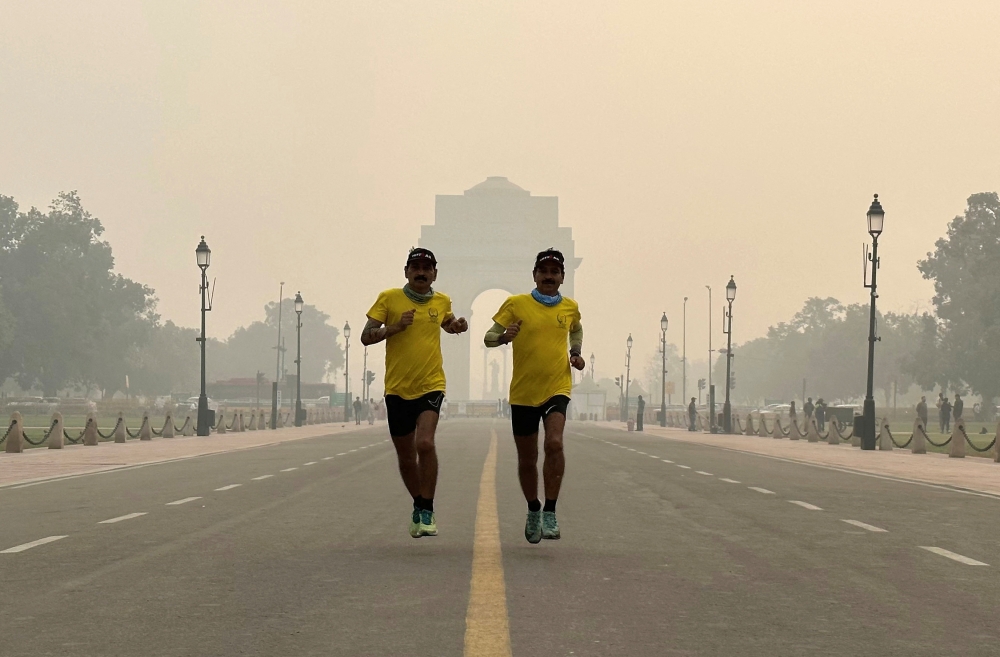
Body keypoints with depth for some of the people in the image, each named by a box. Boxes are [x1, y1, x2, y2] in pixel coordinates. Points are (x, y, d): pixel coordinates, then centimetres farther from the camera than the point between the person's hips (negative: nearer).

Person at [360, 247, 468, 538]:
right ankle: (419, 506, 34)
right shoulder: (389, 298, -2)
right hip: (397, 389, 1)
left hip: (431, 386, -1)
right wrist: (394, 327, -19)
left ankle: (427, 511, -13)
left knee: (425, 443, -23)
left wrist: (457, 325, 7)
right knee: (406, 458, 10)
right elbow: (366, 337, -4)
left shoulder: (442, 301, 7)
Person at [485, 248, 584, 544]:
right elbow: (488, 338, -1)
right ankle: (533, 510, 34)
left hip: (557, 388, 0)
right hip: (523, 392, 0)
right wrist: (503, 336, -23)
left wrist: (576, 352, 9)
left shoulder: (570, 307, 5)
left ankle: (550, 512, -16)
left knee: (554, 443, -25)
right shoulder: (516, 304, -2)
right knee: (527, 459, 8)